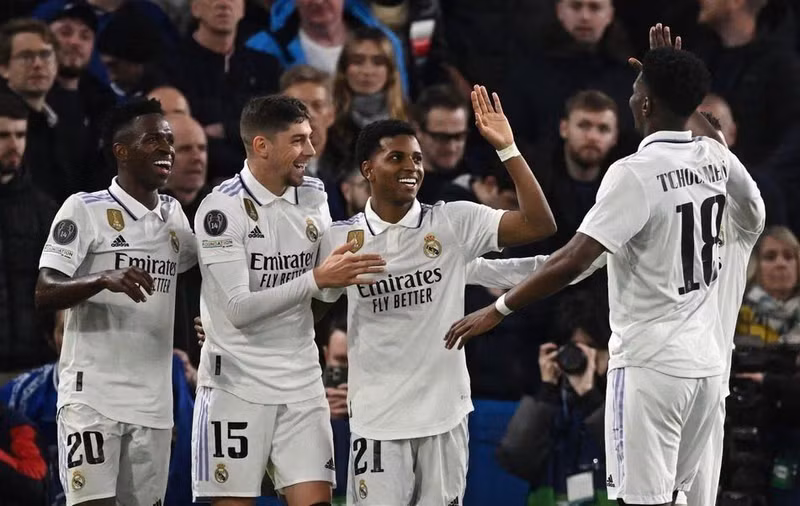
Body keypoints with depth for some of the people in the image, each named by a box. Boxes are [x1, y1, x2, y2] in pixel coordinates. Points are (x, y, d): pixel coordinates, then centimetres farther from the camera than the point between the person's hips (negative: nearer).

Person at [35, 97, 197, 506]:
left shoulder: (174, 216, 14)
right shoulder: (84, 209, -5)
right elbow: (44, 294, -13)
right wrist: (104, 281, -29)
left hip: (153, 399, 6)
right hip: (92, 393, -6)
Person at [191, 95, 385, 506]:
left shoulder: (313, 197, 7)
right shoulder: (221, 208, -12)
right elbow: (239, 309, -21)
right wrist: (317, 279, -26)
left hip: (301, 382, 5)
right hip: (237, 382, -5)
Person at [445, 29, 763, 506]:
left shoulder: (634, 174, -16)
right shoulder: (716, 159, 4)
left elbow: (573, 261, -22)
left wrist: (497, 310, -13)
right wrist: (676, 73, 32)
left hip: (650, 363, -7)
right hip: (706, 361, 7)